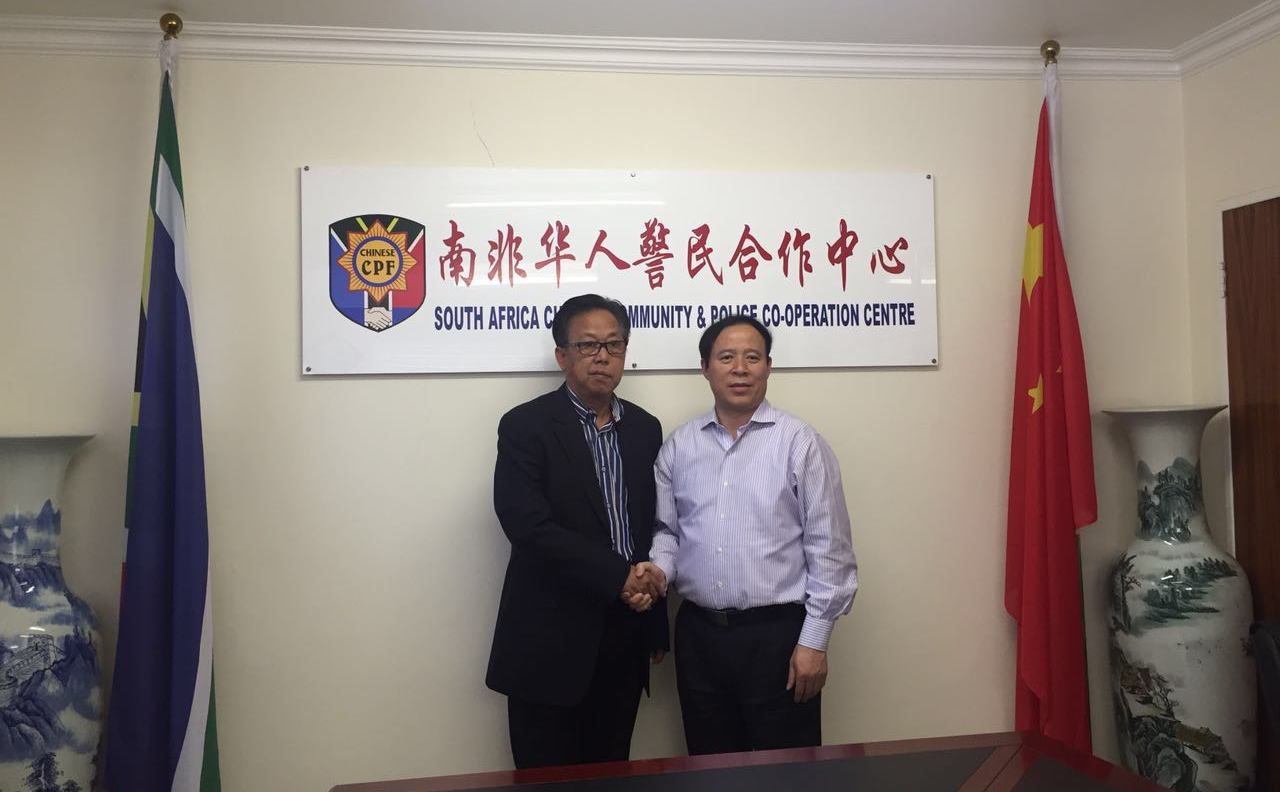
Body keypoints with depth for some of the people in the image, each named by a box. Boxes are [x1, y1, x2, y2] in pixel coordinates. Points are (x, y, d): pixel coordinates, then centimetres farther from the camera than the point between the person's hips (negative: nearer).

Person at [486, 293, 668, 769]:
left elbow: (652, 528, 13)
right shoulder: (525, 426, -8)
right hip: (551, 641, -4)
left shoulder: (644, 428, 9)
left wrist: (656, 625, 13)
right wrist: (618, 577, -18)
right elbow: (529, 526, -18)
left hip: (623, 638, 5)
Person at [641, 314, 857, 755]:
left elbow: (829, 550, -6)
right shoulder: (678, 446, 6)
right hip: (698, 634, 4)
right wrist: (661, 568, -9)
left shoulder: (800, 443, -6)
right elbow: (666, 528, 12)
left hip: (777, 634, -3)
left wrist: (813, 641, -8)